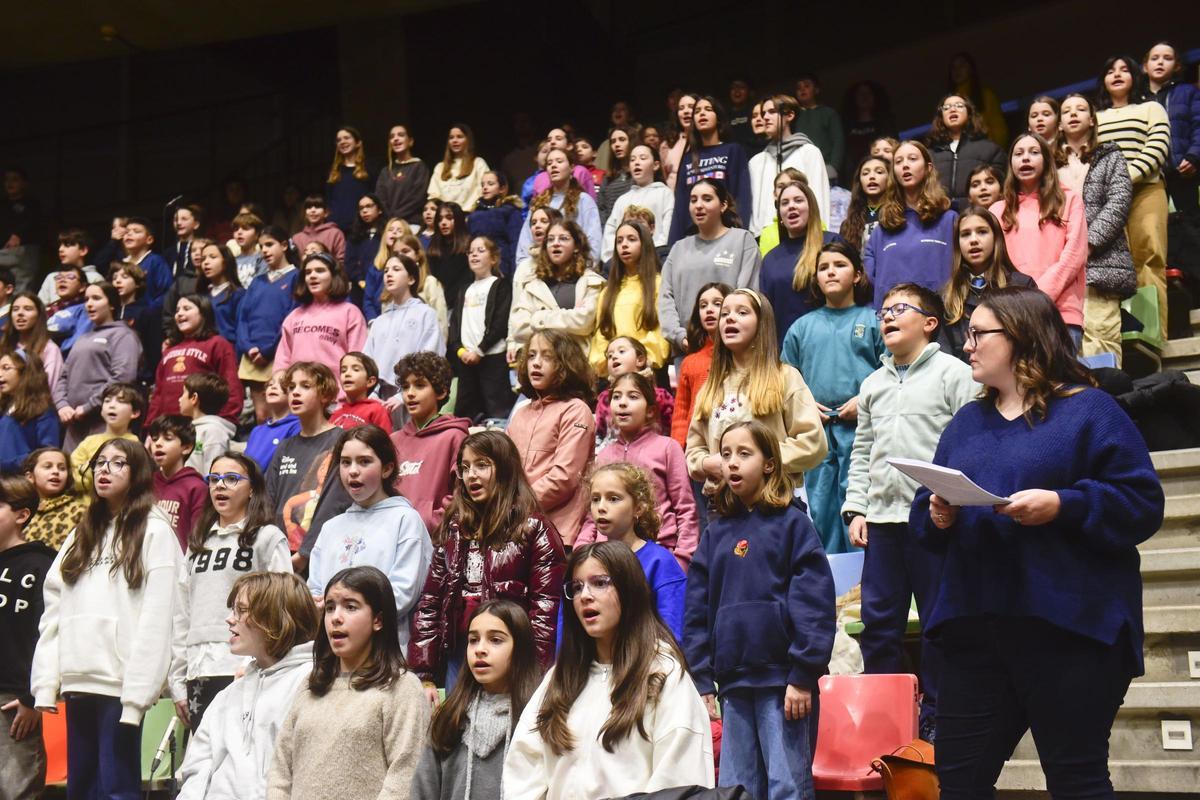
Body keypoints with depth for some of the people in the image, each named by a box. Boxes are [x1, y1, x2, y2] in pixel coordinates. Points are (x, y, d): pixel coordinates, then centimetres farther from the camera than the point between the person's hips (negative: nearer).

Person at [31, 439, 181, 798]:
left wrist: (136, 695, -16)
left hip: (120, 685, -6)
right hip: (78, 683, 6)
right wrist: (45, 684, 2)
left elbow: (155, 618, -10)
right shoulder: (80, 536, 20)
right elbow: (54, 613, 12)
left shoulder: (154, 531, -1)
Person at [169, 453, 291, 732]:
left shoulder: (268, 538, 2)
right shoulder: (198, 543, 20)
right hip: (199, 673, 6)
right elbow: (182, 615, 19)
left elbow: (281, 609, -4)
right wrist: (177, 681, 13)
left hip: (244, 672, -6)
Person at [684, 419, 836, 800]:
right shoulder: (716, 532, 13)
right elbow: (697, 609, 13)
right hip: (734, 681, 5)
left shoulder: (791, 523, -2)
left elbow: (813, 602, -8)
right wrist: (702, 680, 6)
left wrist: (803, 675, -13)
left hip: (782, 679, -5)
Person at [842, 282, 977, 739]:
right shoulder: (873, 384, 19)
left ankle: (935, 714, 11)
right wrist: (855, 508, 10)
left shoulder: (953, 373, 0)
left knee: (939, 620, 1)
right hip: (881, 518, 6)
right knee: (878, 620, 7)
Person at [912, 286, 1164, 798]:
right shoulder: (966, 423, 17)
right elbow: (923, 511, 17)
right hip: (975, 627, 6)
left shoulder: (1089, 411, -2)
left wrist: (1062, 506, -21)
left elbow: (1142, 504, -9)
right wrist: (936, 517, -6)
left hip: (1069, 627, -6)